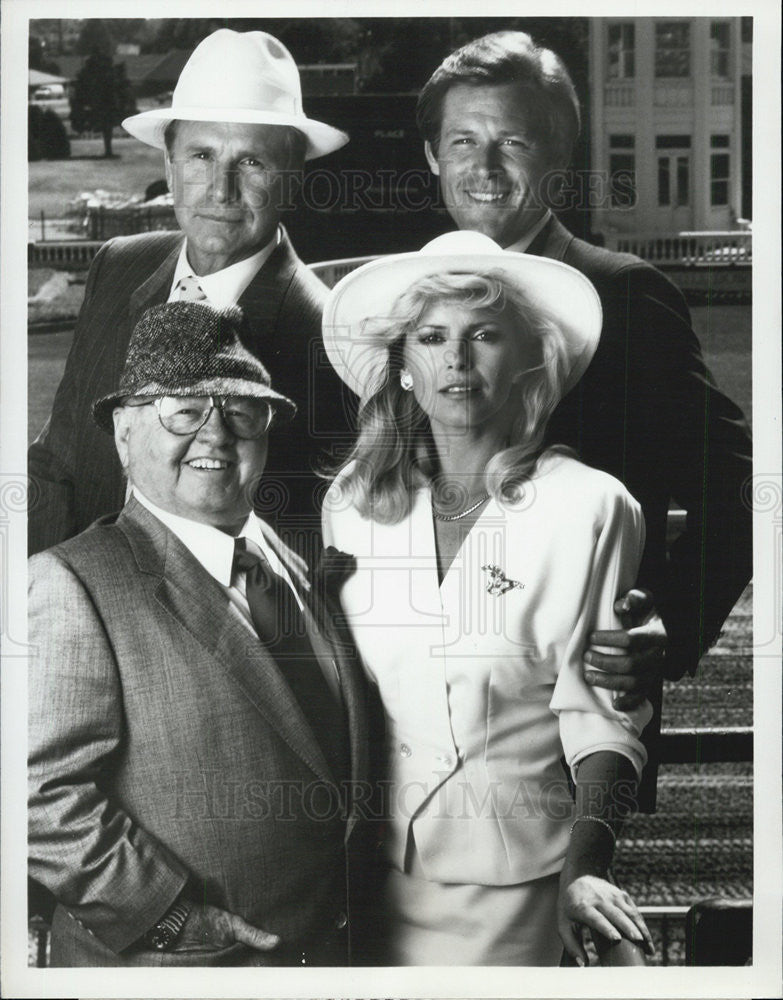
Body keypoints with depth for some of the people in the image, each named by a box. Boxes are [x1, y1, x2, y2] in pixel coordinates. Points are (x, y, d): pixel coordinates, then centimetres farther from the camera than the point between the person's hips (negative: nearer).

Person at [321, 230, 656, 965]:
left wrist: (583, 867, -20)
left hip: (508, 879, -3)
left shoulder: (589, 508, -7)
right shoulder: (351, 502, 4)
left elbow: (602, 713, -7)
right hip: (368, 871, 3)